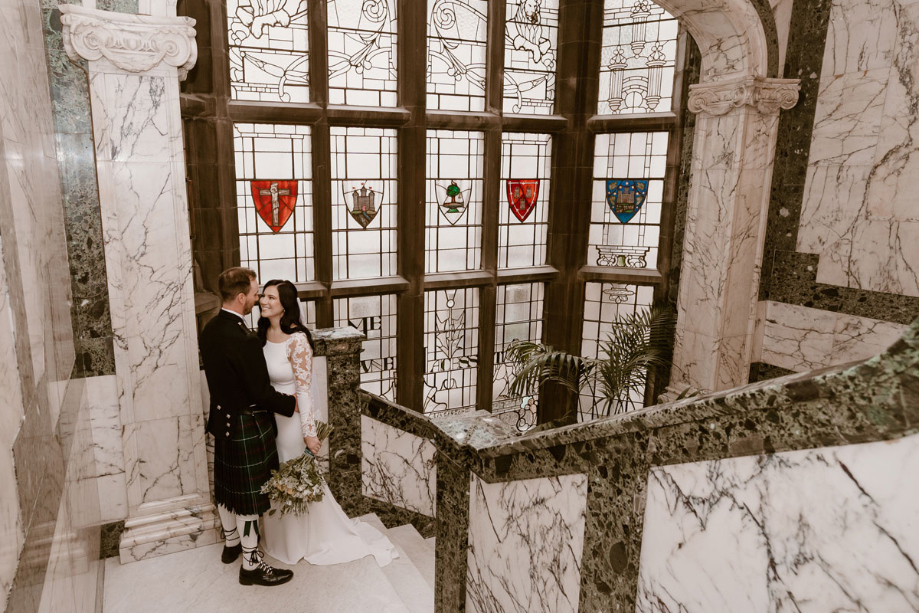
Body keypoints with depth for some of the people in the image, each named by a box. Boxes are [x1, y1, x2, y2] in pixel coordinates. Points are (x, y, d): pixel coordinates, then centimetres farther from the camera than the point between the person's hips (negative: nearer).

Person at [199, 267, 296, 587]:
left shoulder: (210, 329, -1)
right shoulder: (243, 340, -29)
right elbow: (261, 392, -23)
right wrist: (292, 404, -9)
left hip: (222, 419, 9)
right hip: (246, 426, -9)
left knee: (227, 486, 23)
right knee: (249, 495, 6)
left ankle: (232, 543, 44)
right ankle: (251, 565, 21)